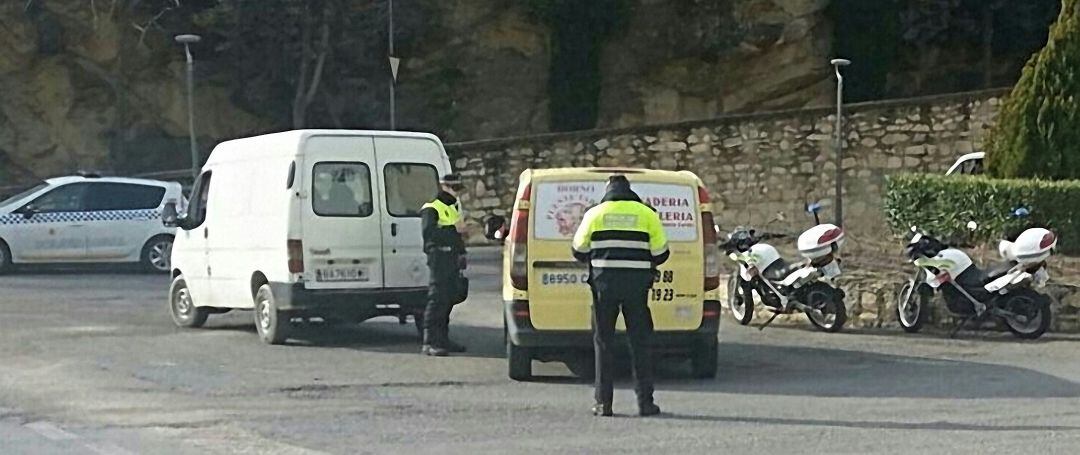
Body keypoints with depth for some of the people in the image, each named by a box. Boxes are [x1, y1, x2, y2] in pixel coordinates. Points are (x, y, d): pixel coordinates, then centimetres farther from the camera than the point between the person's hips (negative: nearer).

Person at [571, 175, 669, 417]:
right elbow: (660, 253, 6)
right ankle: (645, 402, 3)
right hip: (637, 284, 0)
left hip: (604, 283, 0)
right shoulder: (647, 214, 4)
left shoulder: (595, 214, 4)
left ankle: (603, 402, 2)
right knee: (640, 343, 6)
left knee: (603, 342, 6)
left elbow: (579, 252, 9)